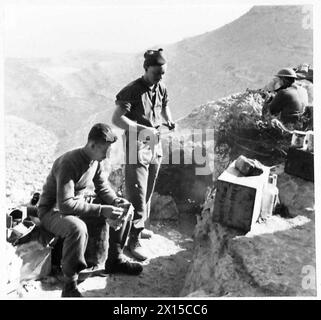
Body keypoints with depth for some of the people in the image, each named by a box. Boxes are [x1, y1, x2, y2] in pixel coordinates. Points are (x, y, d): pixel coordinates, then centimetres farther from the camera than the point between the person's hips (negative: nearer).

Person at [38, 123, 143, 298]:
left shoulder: (96, 160, -6)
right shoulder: (68, 163, -31)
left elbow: (103, 188, 6)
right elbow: (65, 204, -35)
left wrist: (116, 201, -15)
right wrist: (101, 210, -36)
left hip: (81, 203, 8)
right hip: (54, 210, -8)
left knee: (123, 211, 2)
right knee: (77, 228, -40)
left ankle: (115, 259, 14)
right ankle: (69, 286, -24)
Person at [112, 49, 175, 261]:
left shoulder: (161, 88, 4)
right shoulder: (132, 90, -16)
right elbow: (117, 118, -21)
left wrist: (169, 120, -2)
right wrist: (142, 129, -31)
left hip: (156, 145, 7)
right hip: (138, 147, -7)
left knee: (148, 192, 17)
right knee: (137, 195, -5)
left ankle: (140, 226, 35)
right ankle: (134, 240, 7)